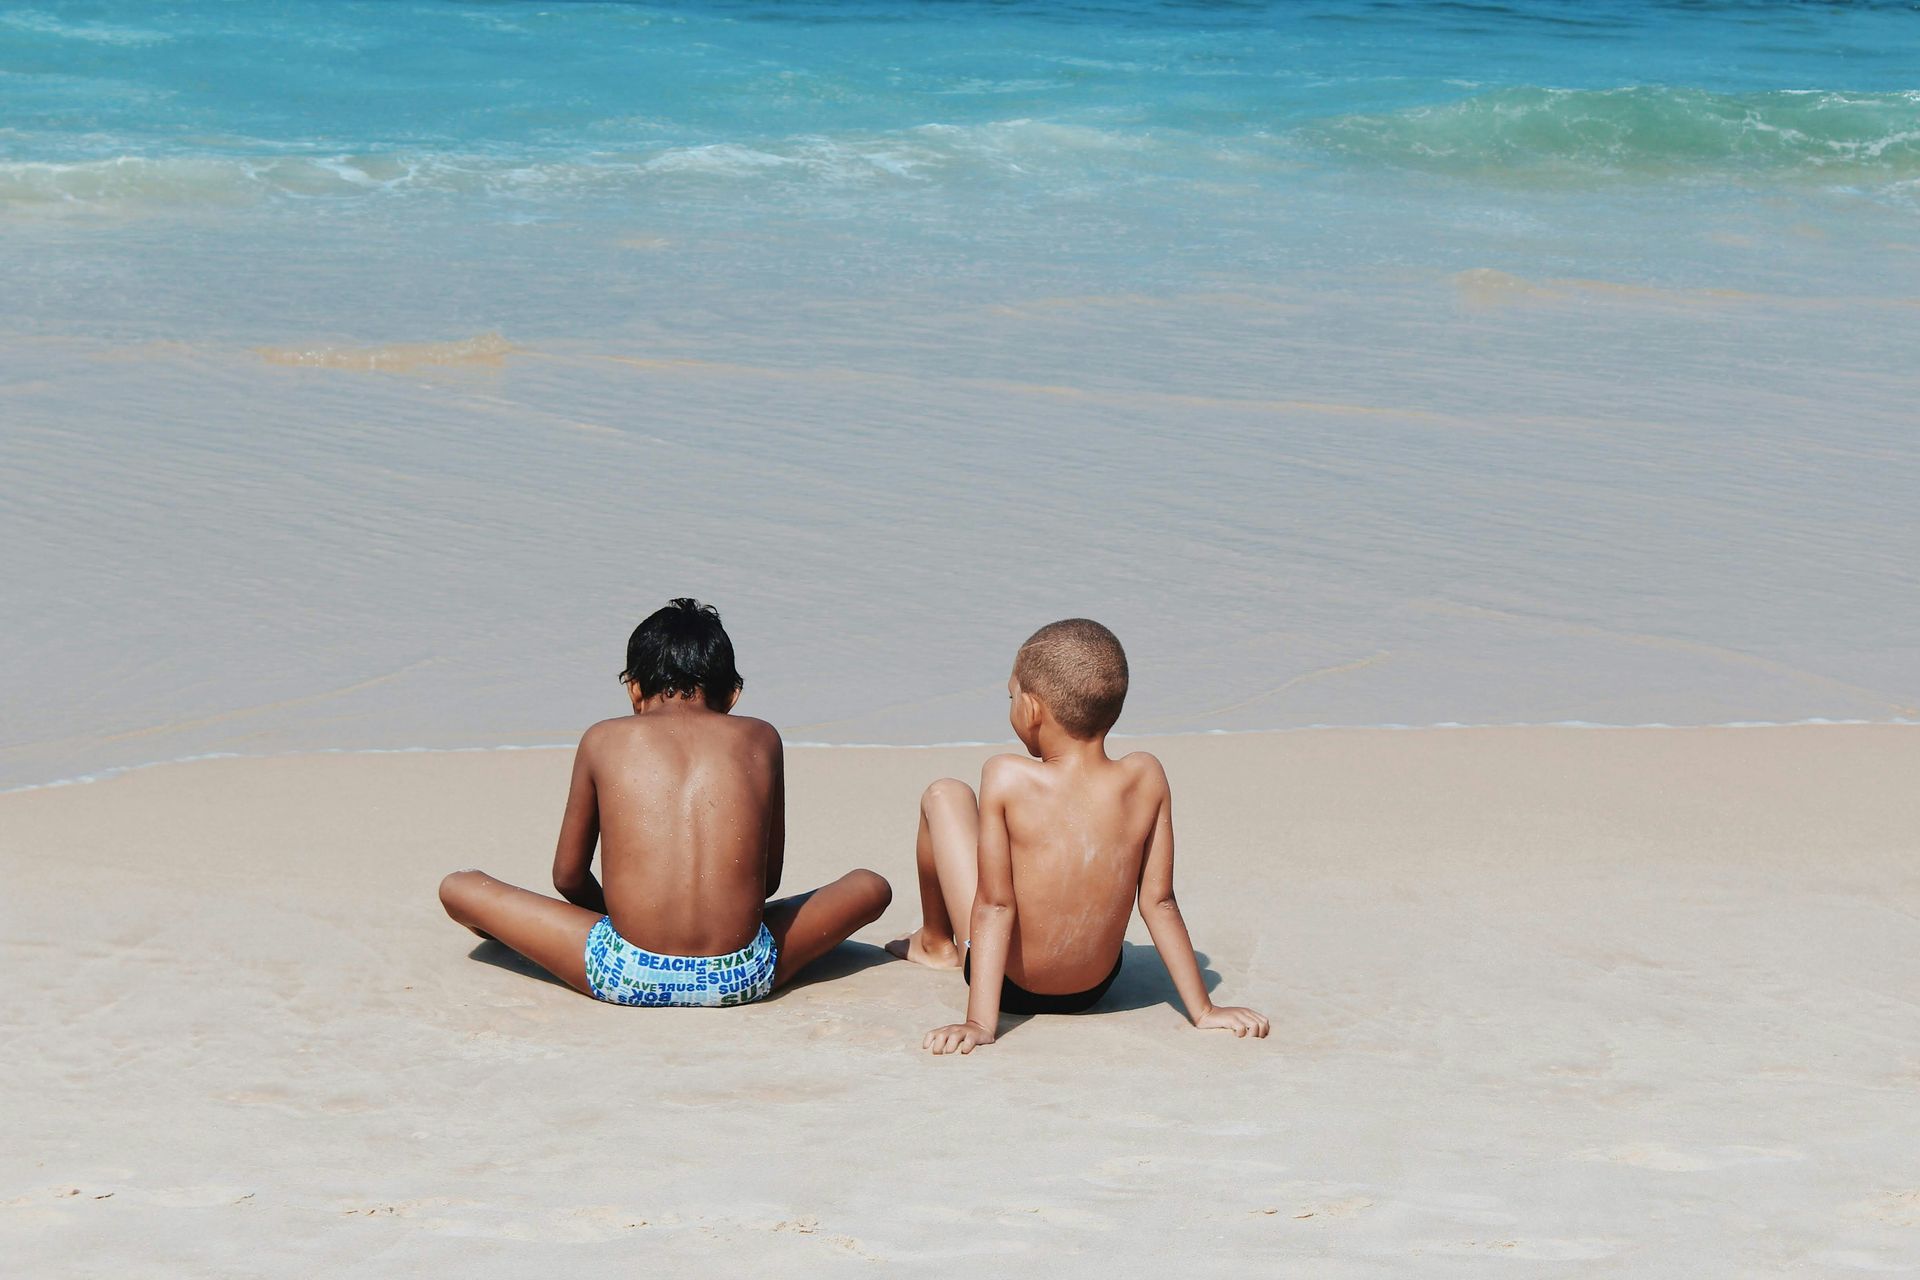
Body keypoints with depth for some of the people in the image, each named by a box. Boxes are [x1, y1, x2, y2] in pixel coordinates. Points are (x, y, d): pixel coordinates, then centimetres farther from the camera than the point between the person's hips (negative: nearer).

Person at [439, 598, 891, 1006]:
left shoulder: (604, 740, 10)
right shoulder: (761, 738, 13)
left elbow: (568, 877, 18)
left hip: (626, 976, -1)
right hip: (743, 979, 1)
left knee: (460, 888, 18)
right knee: (870, 887, 26)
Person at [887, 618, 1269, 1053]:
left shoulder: (1007, 778, -23)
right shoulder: (1146, 778, -14)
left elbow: (994, 905, -22)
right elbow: (1160, 902, -10)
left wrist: (979, 1022, -19)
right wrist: (1204, 1010, -2)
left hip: (1010, 988, -4)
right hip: (1095, 989, 4)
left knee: (944, 794, 14)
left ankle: (935, 942, 38)